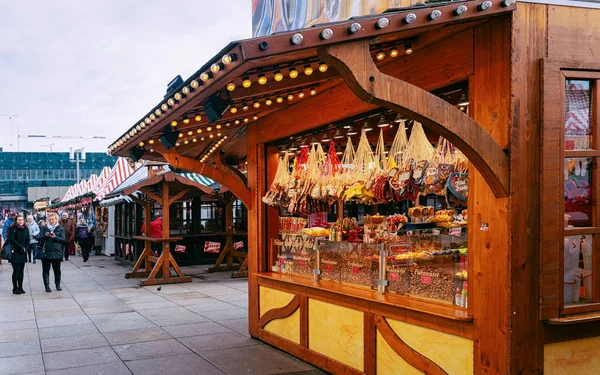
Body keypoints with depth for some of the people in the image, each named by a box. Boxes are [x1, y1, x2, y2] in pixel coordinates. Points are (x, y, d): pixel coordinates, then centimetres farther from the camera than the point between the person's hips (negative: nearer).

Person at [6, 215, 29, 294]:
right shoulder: (12, 228, -5)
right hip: (15, 253, -5)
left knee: (21, 271, 7)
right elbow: (11, 240, -12)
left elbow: (28, 240, 11)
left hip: (23, 253, 5)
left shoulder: (26, 229, 12)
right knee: (16, 270, -5)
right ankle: (15, 288, 1)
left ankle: (20, 288, 12)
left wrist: (25, 248, -6)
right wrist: (21, 247, -14)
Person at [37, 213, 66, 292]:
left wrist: (55, 237, -17)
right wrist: (45, 235, -18)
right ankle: (47, 286, 5)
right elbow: (38, 238, 1)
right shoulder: (44, 228, 8)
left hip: (57, 252, 0)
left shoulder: (60, 228, 6)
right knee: (46, 270, 0)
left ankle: (58, 285, 20)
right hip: (46, 252, 0)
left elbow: (63, 239, -2)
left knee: (57, 269, 8)